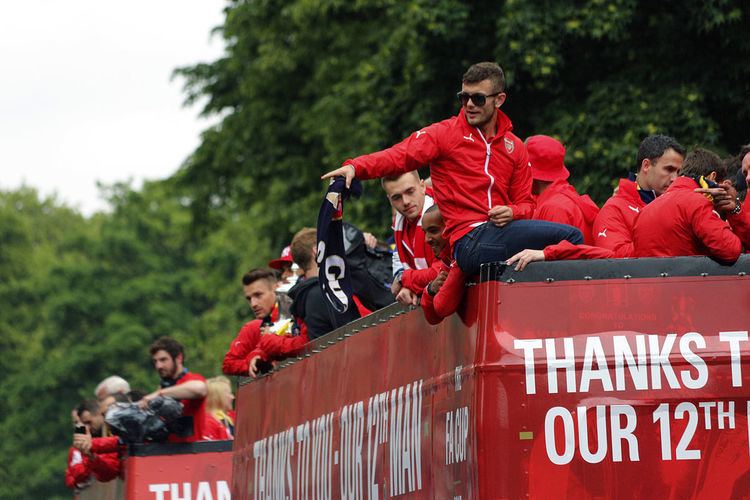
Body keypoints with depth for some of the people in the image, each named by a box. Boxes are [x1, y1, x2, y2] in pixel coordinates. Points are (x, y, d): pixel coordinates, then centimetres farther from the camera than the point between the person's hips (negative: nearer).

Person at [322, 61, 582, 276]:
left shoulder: (514, 147, 20)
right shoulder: (446, 133, 7)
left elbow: (526, 204, 21)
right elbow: (401, 155, -7)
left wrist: (512, 212, -4)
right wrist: (355, 167, -25)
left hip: (501, 233, 6)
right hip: (470, 241, -6)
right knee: (570, 236, -20)